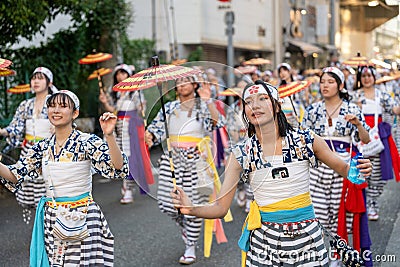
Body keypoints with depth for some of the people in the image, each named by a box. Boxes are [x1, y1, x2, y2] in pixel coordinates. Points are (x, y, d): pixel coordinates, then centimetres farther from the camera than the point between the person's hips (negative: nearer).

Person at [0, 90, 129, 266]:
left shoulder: (87, 142, -8)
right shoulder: (42, 147, 7)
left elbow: (118, 170, -19)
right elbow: (14, 177, 4)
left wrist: (109, 136, -31)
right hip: (51, 221, 5)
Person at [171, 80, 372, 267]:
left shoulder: (305, 140, -4)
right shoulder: (242, 153, -4)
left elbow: (342, 168, 7)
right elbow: (220, 208, -5)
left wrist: (359, 169, -16)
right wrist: (192, 209, -24)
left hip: (306, 235, 1)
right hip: (265, 240, 0)